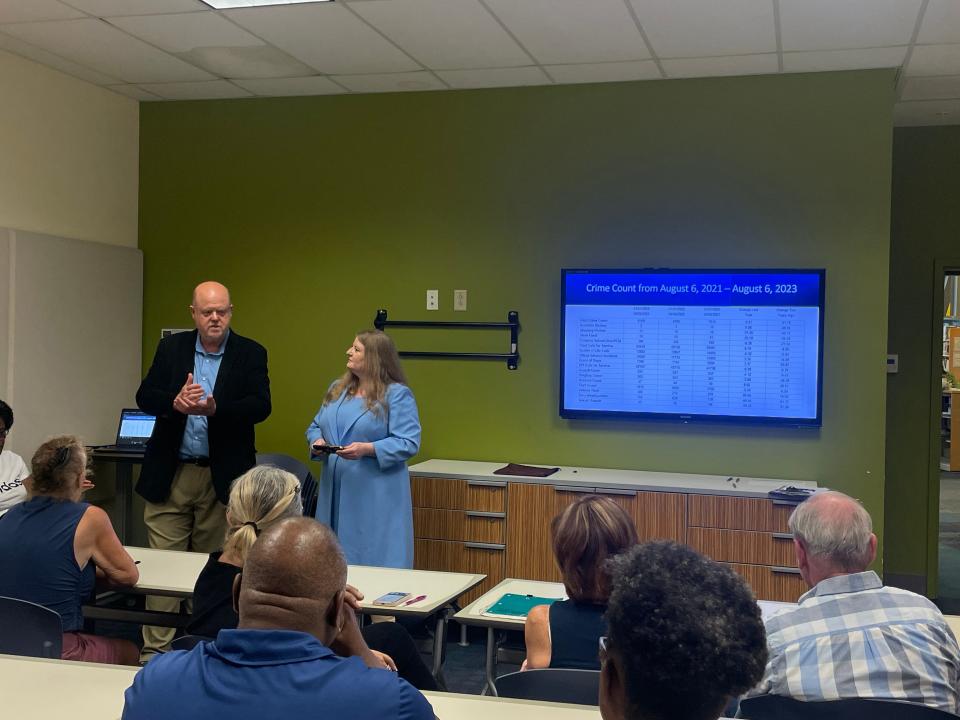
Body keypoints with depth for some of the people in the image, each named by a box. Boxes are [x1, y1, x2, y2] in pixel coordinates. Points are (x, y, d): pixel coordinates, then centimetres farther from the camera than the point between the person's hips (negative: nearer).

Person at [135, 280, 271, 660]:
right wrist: (174, 402, -23)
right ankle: (155, 648, 11)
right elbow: (145, 395, -1)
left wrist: (215, 409, -28)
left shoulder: (251, 354, -1)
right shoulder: (171, 347, 6)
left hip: (222, 477, -1)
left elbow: (260, 405, -12)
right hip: (169, 474, 1)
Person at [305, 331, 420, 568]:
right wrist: (317, 442, -2)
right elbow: (315, 426, 21)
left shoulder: (397, 395, -8)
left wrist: (367, 449, -23)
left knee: (374, 558, -4)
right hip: (335, 494, 7)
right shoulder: (337, 389, 13)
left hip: (376, 498, -6)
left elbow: (408, 443, -14)